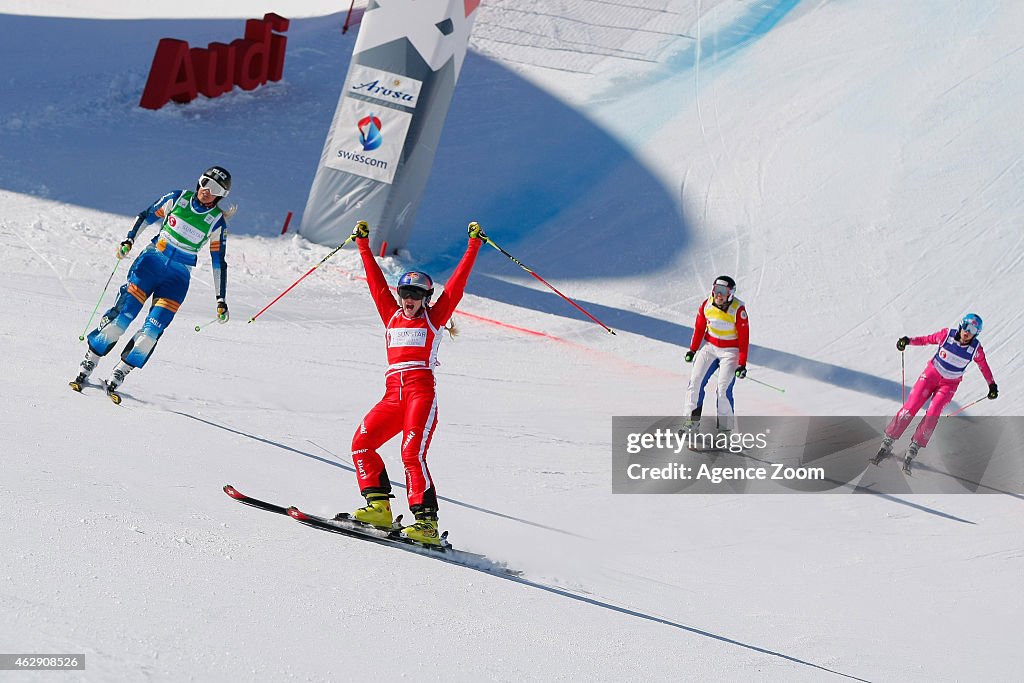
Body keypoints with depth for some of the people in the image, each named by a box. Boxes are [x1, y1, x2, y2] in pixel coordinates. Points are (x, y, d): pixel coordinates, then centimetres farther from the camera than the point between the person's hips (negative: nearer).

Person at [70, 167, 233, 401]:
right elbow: (147, 216, 11)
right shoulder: (177, 198, 1)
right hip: (151, 261, 0)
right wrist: (129, 241, -3)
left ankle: (117, 377, -6)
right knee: (123, 315, -13)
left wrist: (221, 300, 2)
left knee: (152, 330, -14)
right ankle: (86, 366, -3)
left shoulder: (217, 222, 0)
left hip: (177, 278, 0)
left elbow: (218, 262, 4)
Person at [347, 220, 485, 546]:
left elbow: (456, 284, 9)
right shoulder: (392, 316, 21)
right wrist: (363, 244, 27)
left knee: (412, 453, -19)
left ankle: (426, 522, -23)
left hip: (421, 392, -6)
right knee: (361, 442, -10)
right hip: (393, 394, 6)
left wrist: (473, 246, 9)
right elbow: (376, 281, 24)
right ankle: (378, 505, -8)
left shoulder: (434, 319, 10)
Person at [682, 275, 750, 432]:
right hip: (710, 347, 4)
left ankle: (725, 428, -4)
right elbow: (699, 328, 9)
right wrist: (692, 349, 11)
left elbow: (744, 337, -14)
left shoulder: (738, 309, -18)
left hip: (730, 351, -4)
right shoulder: (706, 304, -6)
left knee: (724, 389, -14)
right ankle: (691, 419, 5)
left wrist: (742, 364, -15)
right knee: (695, 381, -6)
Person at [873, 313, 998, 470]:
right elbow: (927, 339, 0)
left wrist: (992, 385, 13)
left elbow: (983, 366, 6)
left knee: (932, 414, -20)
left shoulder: (976, 348, -12)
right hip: (932, 373, 0)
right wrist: (908, 341, -14)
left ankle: (912, 450, -8)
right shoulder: (947, 334, -13)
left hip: (949, 384, 0)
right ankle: (886, 445, -6)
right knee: (910, 407, -12)